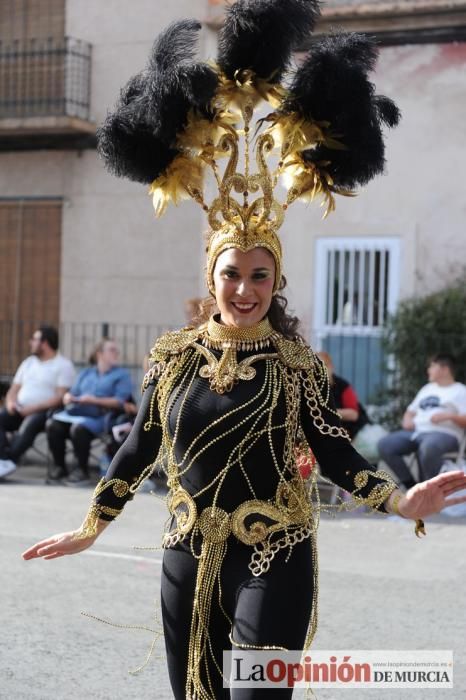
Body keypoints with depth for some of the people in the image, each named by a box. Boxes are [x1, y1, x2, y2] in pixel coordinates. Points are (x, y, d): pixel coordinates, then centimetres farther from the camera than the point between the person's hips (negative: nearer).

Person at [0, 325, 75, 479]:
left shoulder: (64, 365, 0)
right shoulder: (28, 362, 21)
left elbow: (60, 398, -10)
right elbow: (14, 390, 19)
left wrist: (34, 407, -20)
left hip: (44, 411, -6)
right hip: (20, 409, 6)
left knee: (30, 423, -38)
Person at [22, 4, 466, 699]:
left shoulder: (295, 362, -6)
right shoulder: (173, 354, 2)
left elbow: (332, 448, -5)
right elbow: (142, 446, 9)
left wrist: (401, 500, -21)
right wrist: (90, 527, 12)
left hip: (274, 560, -3)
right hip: (188, 556, 4)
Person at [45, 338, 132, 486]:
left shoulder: (122, 375, 14)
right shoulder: (86, 373, 28)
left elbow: (119, 402, -1)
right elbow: (71, 393, 20)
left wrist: (95, 400, -12)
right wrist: (69, 397, -4)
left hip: (99, 415, -4)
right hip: (75, 411, 4)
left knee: (78, 428, -36)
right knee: (53, 424, -26)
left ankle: (82, 470, -17)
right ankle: (59, 467, -11)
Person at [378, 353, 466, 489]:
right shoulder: (427, 388, 30)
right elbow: (410, 411, 31)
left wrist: (449, 416, -18)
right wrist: (407, 420, 9)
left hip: (445, 434, -7)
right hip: (416, 432, 7)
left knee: (428, 446, -43)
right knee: (385, 445, -19)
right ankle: (411, 486, -12)